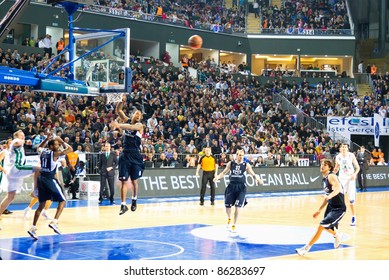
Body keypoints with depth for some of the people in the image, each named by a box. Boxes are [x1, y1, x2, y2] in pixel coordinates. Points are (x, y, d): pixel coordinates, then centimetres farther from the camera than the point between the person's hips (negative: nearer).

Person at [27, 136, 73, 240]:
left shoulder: (43, 151, 11)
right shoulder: (55, 153, -9)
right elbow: (70, 149, -7)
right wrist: (62, 142, 5)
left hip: (41, 178, 7)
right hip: (50, 179, -7)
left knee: (41, 204, 13)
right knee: (62, 201, 4)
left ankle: (33, 228, 6)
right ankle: (54, 222, -13)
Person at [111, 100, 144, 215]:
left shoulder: (139, 125, -6)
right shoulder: (127, 120, 7)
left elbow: (131, 127, -28)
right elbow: (118, 110, 3)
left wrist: (118, 125, -41)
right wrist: (123, 101, -14)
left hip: (135, 156, -2)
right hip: (125, 155, 2)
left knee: (134, 181, 6)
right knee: (123, 181, -3)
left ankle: (134, 199, 29)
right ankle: (123, 205, -1)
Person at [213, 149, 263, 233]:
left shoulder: (246, 165, 0)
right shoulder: (231, 163, 4)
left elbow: (253, 174, 0)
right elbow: (224, 173, 12)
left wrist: (258, 179, -21)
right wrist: (217, 177, -6)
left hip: (241, 187, -1)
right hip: (231, 186, 2)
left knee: (237, 207, -8)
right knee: (228, 206, 1)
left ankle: (234, 225, 7)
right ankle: (229, 218, 35)